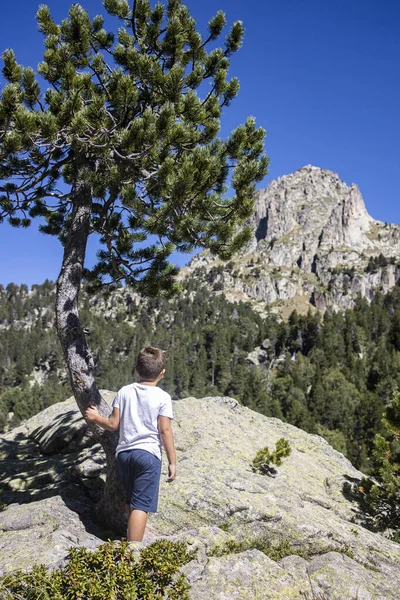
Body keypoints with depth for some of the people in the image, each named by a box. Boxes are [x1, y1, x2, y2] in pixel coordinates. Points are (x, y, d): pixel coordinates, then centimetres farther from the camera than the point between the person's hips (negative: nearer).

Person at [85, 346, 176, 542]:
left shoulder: (124, 392, 4)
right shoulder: (162, 397, -6)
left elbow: (113, 424, 3)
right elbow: (165, 431, -8)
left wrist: (96, 417, 21)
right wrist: (172, 462, -2)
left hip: (124, 452, 5)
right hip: (148, 454, -5)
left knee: (131, 503, 20)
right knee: (141, 506, -4)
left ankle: (131, 542, 33)